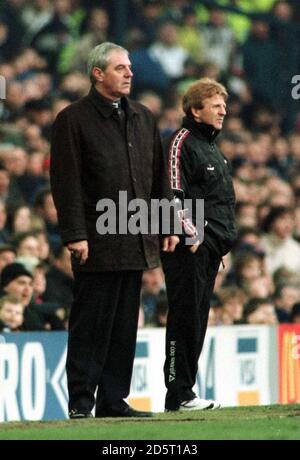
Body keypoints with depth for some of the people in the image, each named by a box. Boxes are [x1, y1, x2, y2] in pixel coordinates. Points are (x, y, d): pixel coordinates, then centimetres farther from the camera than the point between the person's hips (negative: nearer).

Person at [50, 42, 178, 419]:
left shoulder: (143, 118, 16)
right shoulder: (74, 119, -4)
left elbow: (159, 176, 20)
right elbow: (66, 182, -9)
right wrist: (75, 235, -15)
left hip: (136, 242, 6)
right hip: (97, 243, -6)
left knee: (125, 327, 8)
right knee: (90, 326, -4)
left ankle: (114, 400, 13)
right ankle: (81, 402, 0)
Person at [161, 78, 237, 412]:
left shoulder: (212, 148, 22)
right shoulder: (180, 143, -8)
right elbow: (172, 194, -17)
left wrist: (223, 241, 20)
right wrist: (190, 235, -21)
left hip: (211, 249, 10)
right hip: (189, 248, -10)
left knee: (197, 321, 10)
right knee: (185, 318, -9)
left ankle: (184, 394, 13)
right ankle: (178, 396, -9)